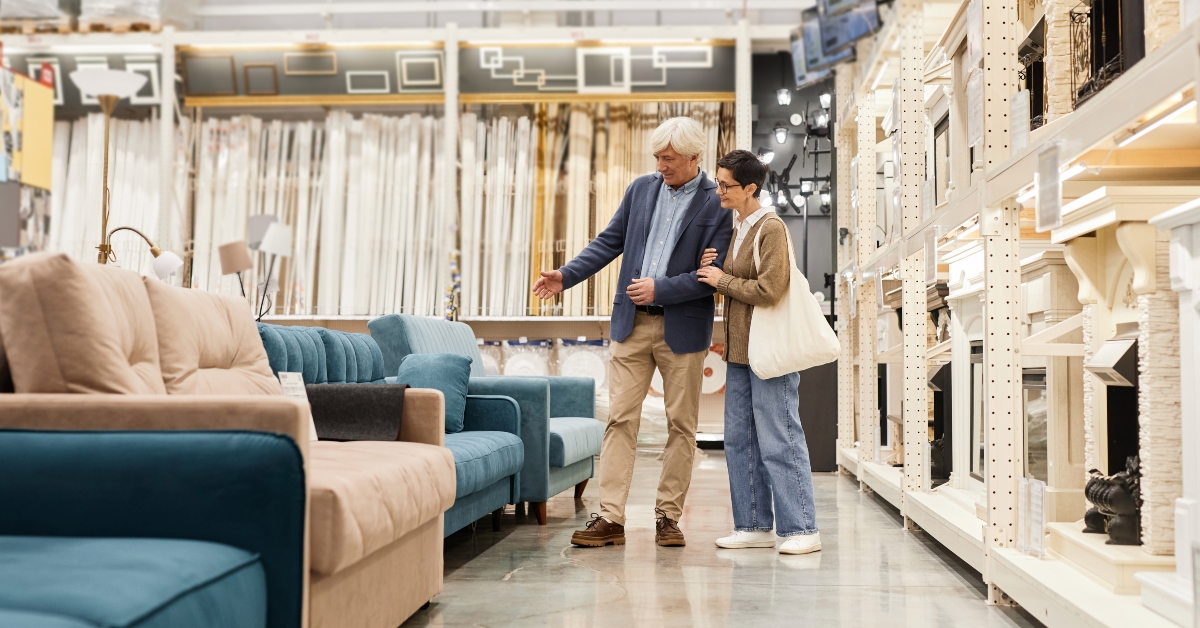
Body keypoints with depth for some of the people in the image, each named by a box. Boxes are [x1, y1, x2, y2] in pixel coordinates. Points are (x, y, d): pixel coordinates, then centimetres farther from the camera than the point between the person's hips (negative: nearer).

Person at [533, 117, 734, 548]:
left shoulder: (717, 204, -6)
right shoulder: (641, 189, 8)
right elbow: (610, 241, 12)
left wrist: (659, 289, -18)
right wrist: (567, 275, 1)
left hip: (683, 327, -3)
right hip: (632, 322, 3)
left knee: (681, 424, 5)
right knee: (620, 418, 0)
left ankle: (668, 517, 16)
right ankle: (610, 518, 3)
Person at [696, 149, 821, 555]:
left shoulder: (771, 228, -12)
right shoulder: (735, 228, 14)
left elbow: (769, 290, -20)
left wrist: (723, 281, -9)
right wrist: (711, 268, 5)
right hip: (740, 352, 9)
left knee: (779, 442, -5)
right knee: (740, 441, 10)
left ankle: (801, 529, 4)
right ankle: (755, 526, 18)